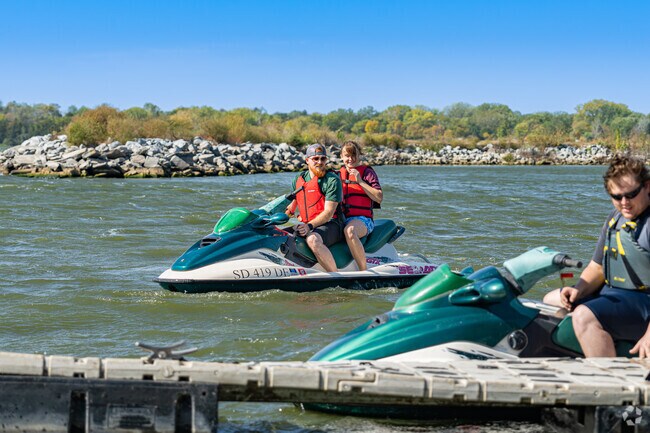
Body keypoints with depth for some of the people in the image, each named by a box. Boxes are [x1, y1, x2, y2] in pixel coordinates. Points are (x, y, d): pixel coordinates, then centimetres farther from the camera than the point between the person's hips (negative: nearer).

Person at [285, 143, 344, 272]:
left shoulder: (332, 180, -7)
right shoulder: (299, 179, 14)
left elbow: (328, 213, -14)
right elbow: (290, 208, 22)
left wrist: (309, 226, -27)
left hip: (330, 225, -7)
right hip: (305, 225, 7)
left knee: (313, 240, -38)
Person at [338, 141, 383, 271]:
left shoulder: (366, 172, 6)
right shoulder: (339, 174, 21)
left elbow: (379, 198, -4)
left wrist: (360, 182, -9)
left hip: (362, 219, -5)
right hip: (341, 219, 5)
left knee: (349, 231, -40)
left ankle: (364, 271, -36)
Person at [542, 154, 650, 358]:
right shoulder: (615, 219, 12)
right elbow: (597, 268, 17)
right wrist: (578, 290, -4)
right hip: (612, 293, 10)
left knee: (584, 316, -34)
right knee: (550, 301, 21)